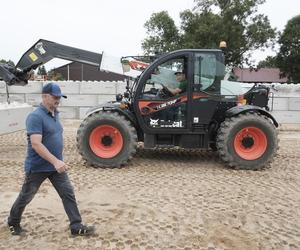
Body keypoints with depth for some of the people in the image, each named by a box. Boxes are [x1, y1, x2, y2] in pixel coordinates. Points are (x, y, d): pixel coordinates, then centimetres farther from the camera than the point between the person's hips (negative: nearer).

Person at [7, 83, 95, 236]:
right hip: (37, 167, -7)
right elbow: (36, 144, -29)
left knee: (68, 194, 3)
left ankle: (76, 227, 10)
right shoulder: (35, 117, -20)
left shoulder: (55, 114, 6)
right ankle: (13, 223, 39)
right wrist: (55, 161, -35)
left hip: (56, 166, 7)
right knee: (25, 197, 14)